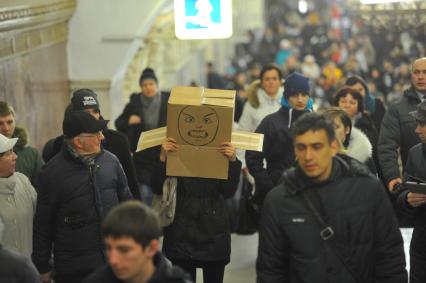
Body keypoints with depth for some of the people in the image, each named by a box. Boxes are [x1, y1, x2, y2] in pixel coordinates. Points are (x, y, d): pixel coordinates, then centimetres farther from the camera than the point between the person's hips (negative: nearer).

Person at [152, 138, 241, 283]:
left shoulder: (220, 151, -1)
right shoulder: (174, 150, -3)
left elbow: (228, 192, -7)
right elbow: (158, 189, -8)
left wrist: (233, 161, -23)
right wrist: (162, 158, -23)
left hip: (213, 233, 1)